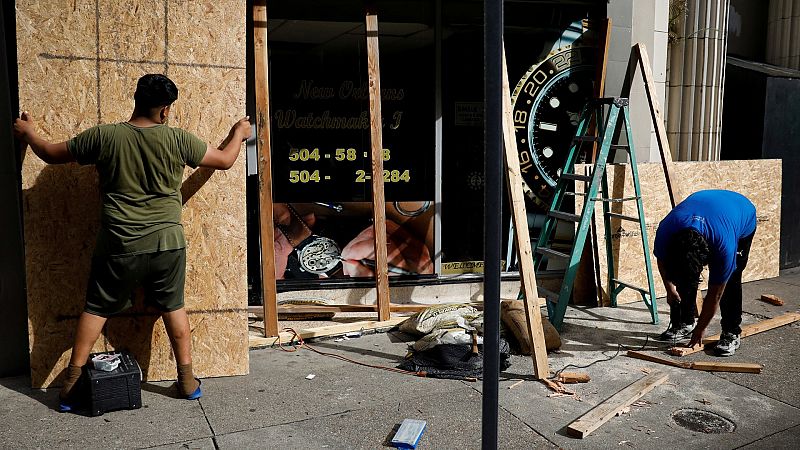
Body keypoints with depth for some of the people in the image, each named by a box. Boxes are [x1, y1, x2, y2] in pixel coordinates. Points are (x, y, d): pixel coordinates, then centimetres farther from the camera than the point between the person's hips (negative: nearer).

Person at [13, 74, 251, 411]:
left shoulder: (103, 137, -6)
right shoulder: (177, 140, -7)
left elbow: (51, 154, 6)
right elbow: (225, 160, 5)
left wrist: (28, 133, 28)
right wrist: (238, 133, 25)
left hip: (119, 247, 0)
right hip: (168, 243, 0)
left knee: (96, 309, 14)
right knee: (173, 308, 14)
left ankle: (71, 385, 19)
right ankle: (187, 380, 20)